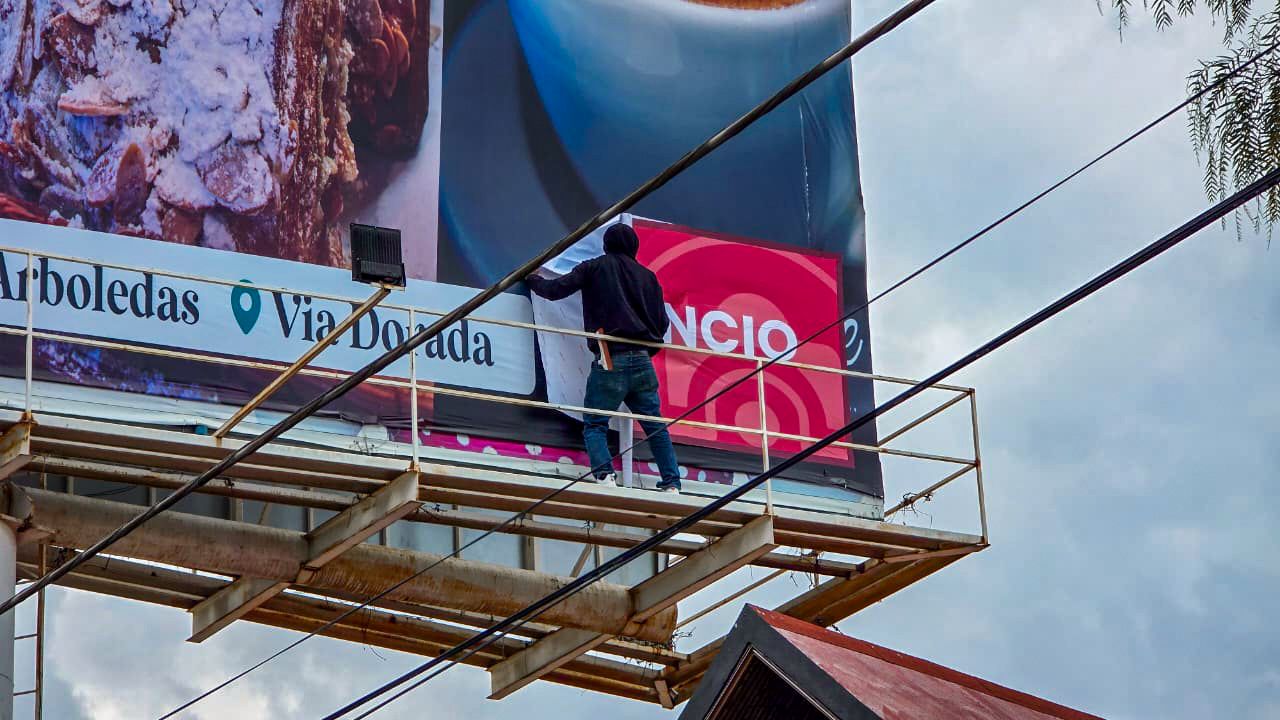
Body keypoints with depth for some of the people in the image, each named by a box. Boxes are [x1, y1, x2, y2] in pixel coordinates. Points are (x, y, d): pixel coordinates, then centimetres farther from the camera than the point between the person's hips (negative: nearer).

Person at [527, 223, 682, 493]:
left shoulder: (595, 267, 6)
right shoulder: (648, 276, 16)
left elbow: (555, 290, 5)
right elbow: (661, 322, 16)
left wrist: (532, 279, 26)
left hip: (610, 362, -4)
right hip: (643, 364, 4)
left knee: (595, 424, 0)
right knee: (655, 426, 10)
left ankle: (604, 475, -22)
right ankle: (671, 484, 2)